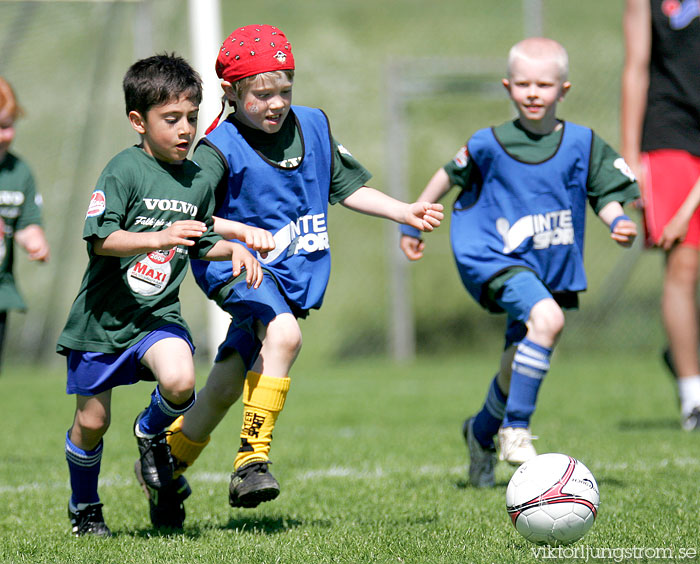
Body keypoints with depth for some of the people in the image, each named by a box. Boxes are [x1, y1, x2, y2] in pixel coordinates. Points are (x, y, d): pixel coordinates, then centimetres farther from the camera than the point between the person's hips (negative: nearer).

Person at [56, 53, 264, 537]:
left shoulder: (198, 182, 4)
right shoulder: (124, 171, -13)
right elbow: (100, 239, -22)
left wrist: (233, 248, 2)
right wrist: (158, 238, -33)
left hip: (158, 314, 3)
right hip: (103, 316, -3)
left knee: (180, 382, -27)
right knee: (91, 422, 7)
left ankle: (152, 432, 7)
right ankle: (84, 506, 34)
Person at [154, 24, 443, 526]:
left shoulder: (313, 125, 4)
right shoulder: (220, 148, -12)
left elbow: (348, 187, 15)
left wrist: (406, 213, 6)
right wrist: (242, 232, -33)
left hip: (296, 274, 5)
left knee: (227, 383, 7)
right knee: (284, 333, -33)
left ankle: (169, 457, 30)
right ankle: (254, 456, -25)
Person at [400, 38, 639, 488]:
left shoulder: (582, 144, -3)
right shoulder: (490, 145, -5)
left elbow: (607, 196, 3)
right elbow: (450, 177, 11)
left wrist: (620, 222, -18)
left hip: (551, 267, 4)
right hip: (495, 259, -4)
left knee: (518, 369, 13)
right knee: (547, 318, -31)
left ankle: (483, 431, 44)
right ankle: (515, 429, -20)